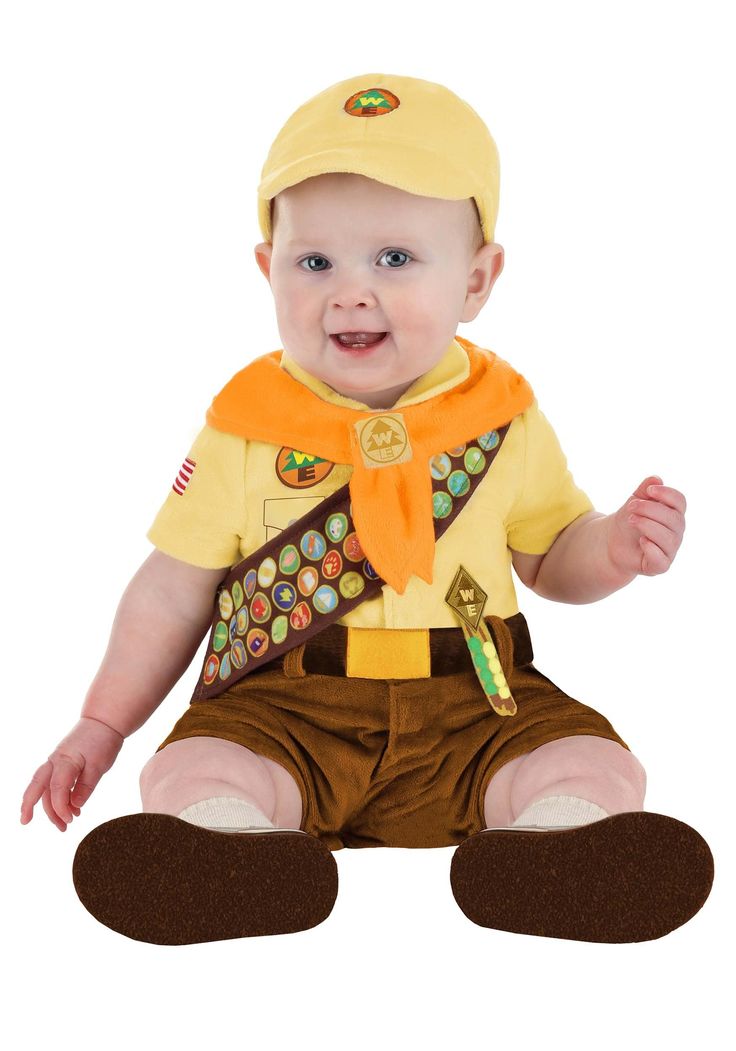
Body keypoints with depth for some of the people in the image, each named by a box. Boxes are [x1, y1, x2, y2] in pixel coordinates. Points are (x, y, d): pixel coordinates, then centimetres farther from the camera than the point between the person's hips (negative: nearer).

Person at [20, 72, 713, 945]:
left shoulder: (504, 418, 3)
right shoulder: (244, 428, 0)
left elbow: (550, 554, 16)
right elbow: (175, 587, 8)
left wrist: (612, 551, -7)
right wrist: (102, 725, 6)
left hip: (471, 708, 1)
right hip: (286, 710, 0)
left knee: (595, 769, -23)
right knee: (190, 780, -27)